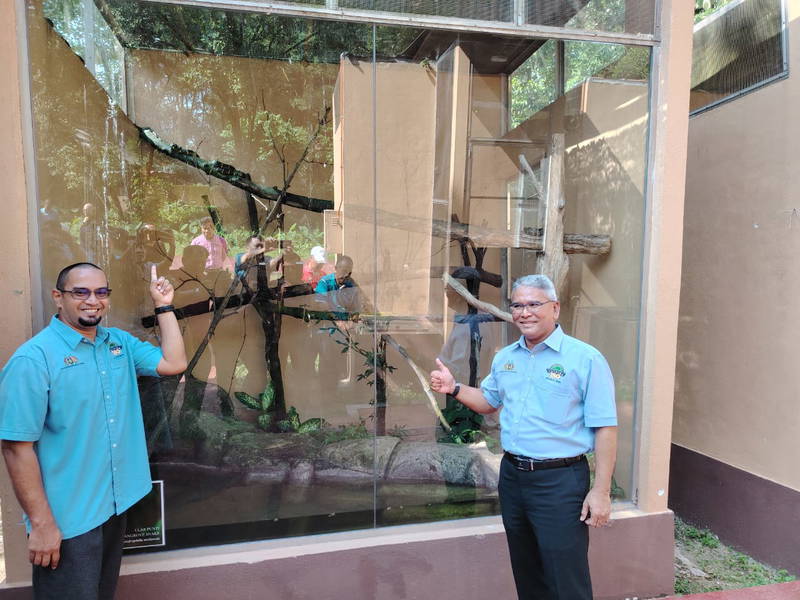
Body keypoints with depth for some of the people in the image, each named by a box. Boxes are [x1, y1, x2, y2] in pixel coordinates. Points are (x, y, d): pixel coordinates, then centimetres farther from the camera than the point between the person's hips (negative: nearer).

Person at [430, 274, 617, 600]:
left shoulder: (586, 359, -11)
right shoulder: (504, 358, 7)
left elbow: (605, 428, -12)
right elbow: (489, 401, 21)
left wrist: (601, 490, -15)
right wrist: (454, 388, 4)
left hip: (560, 479, -6)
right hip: (512, 475, 6)